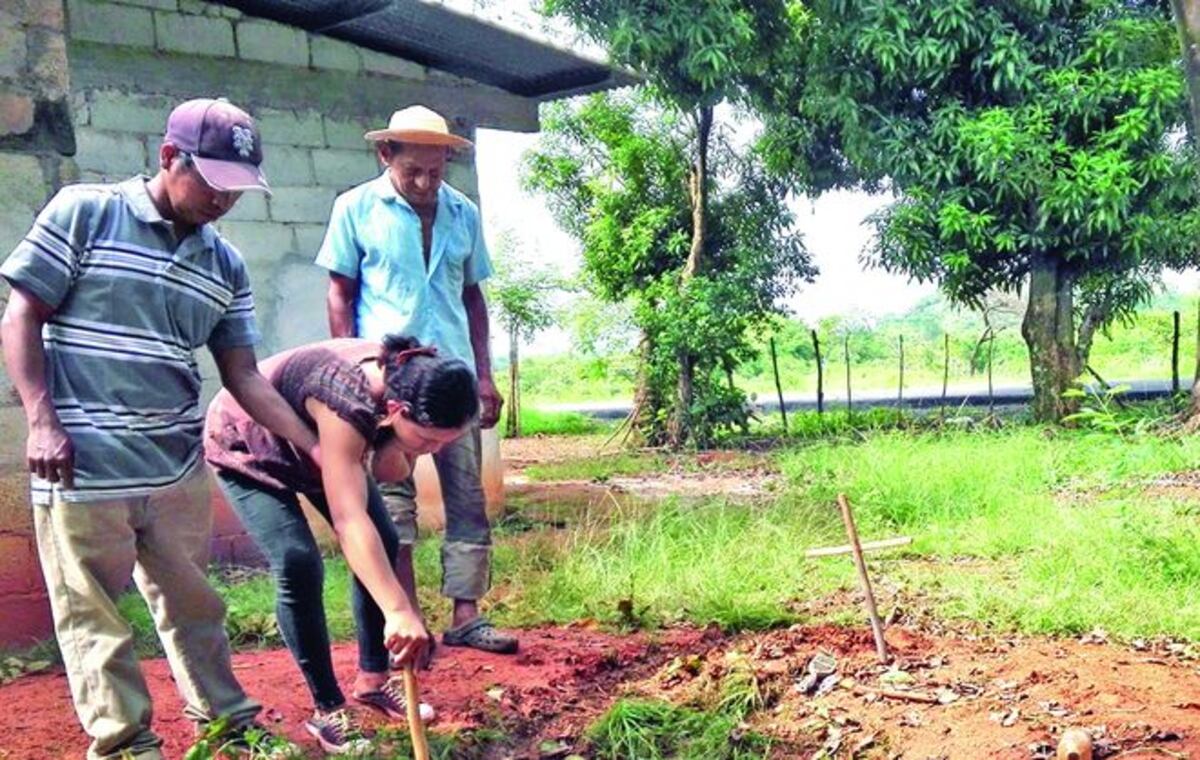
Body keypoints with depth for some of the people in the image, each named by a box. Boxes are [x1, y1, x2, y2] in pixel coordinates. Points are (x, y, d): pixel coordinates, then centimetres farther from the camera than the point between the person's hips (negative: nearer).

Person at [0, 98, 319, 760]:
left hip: (179, 464, 4)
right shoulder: (83, 212, -3)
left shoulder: (226, 265, 9)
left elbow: (243, 376, 11)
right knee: (91, 612, 5)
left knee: (192, 603, 15)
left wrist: (316, 447, 4)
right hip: (83, 465, -4)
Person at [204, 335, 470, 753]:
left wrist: (392, 441, -37)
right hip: (247, 446, -7)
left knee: (384, 546, 1)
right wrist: (397, 611, -55)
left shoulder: (408, 380, -23)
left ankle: (373, 678, 15)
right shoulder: (346, 401, -44)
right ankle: (327, 709, -5)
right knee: (298, 563, -21)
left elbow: (393, 474, -15)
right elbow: (349, 520, -49)